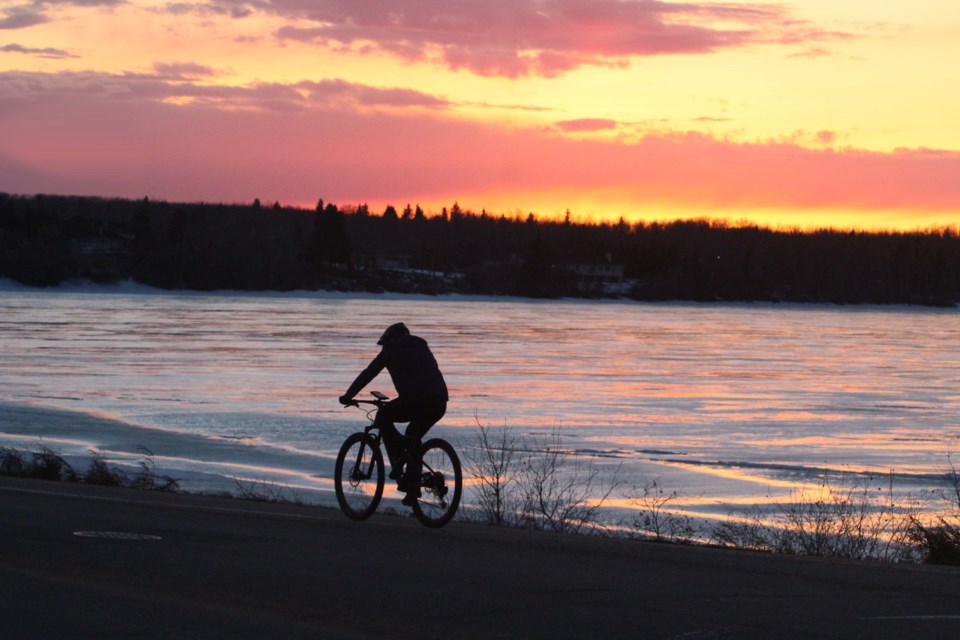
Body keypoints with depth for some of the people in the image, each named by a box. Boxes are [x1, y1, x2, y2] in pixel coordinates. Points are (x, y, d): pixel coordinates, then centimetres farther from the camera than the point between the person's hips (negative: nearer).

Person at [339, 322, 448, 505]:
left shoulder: (391, 349, 15)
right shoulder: (421, 346, 30)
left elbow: (368, 373, 15)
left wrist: (348, 396, 25)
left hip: (413, 400, -6)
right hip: (439, 402, 6)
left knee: (383, 418, 20)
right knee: (414, 436, 26)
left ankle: (398, 459, 2)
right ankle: (412, 486, 18)